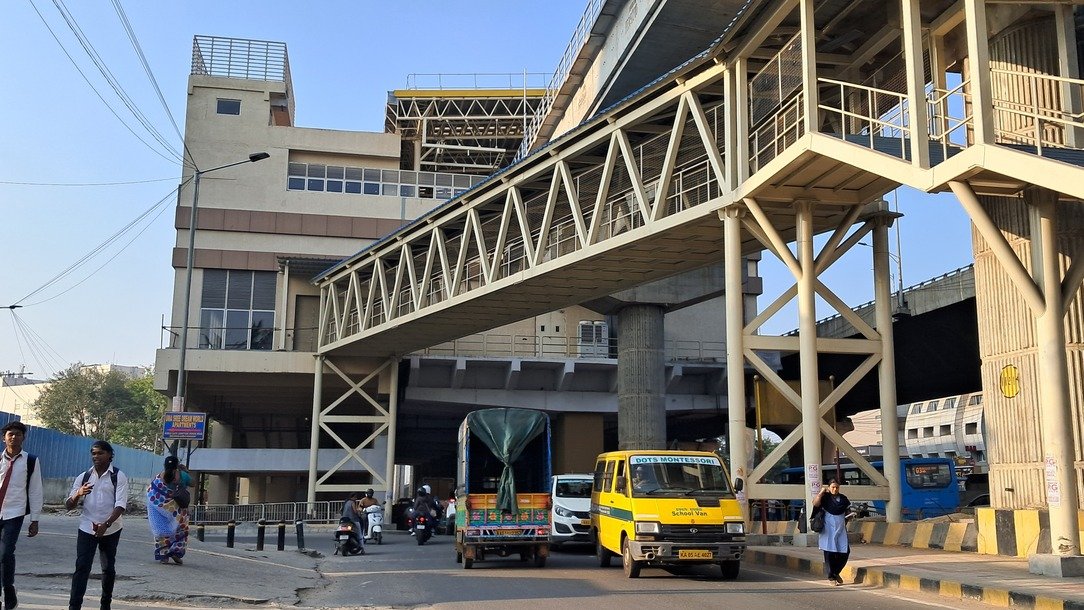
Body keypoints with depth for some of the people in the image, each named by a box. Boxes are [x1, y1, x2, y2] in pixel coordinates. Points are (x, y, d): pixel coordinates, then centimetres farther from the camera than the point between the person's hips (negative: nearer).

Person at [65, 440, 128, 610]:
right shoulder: (83, 477, 4)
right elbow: (68, 505, 2)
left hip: (111, 530, -1)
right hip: (87, 528, 2)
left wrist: (105, 524, -30)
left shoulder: (119, 477, -6)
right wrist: (78, 494, -21)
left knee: (108, 567, 10)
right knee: (82, 567, -8)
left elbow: (120, 505, -15)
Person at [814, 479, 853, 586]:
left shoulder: (843, 498, 10)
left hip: (841, 529, 5)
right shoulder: (825, 498, -4)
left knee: (845, 552, 1)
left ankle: (836, 573, 24)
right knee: (830, 554, -1)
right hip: (829, 529, -4)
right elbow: (815, 504, -22)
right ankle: (831, 577, 12)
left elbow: (848, 511, 26)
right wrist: (821, 492, -16)